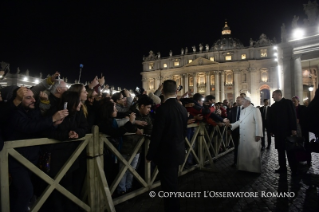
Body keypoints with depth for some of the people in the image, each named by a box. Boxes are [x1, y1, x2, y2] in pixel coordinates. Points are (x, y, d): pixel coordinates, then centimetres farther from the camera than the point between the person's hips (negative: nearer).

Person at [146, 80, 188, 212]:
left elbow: (156, 135, -19)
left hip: (166, 153, -8)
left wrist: (150, 155, -8)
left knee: (169, 187, 5)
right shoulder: (183, 109, 2)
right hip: (178, 152, 8)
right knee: (173, 185, 22)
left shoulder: (163, 109, -20)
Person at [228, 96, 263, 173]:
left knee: (253, 153, 4)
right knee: (243, 153, 10)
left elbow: (258, 123, -11)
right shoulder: (242, 110, 15)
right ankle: (244, 168, 23)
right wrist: (231, 125, 10)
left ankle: (255, 169, 18)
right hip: (242, 136, 7)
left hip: (252, 137, -6)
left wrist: (258, 135, -15)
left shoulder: (255, 110, -7)